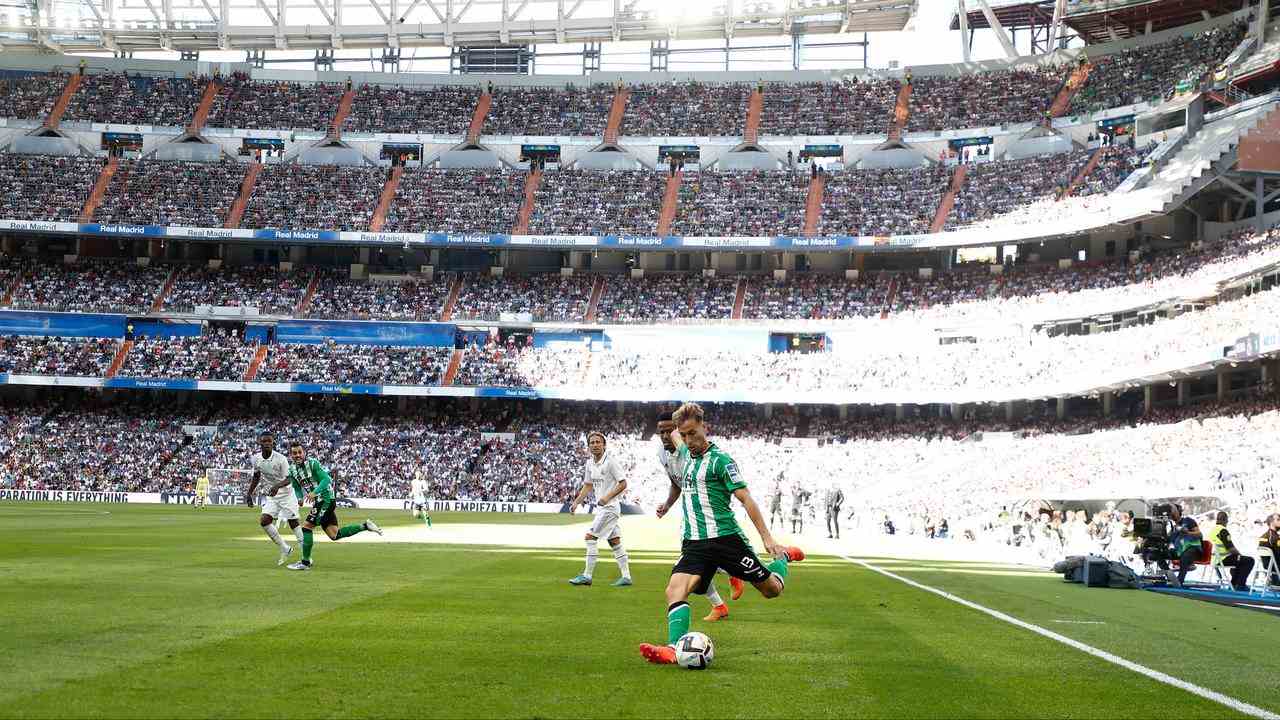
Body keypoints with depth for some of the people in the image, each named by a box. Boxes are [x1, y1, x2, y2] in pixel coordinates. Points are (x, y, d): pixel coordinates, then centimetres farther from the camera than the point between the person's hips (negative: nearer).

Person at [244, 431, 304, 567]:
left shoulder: (281, 459, -20)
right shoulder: (256, 459, -3)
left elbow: (288, 479, -21)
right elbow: (256, 477, 14)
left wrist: (277, 486, -39)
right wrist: (249, 493, 10)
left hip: (285, 493, -5)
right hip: (270, 495, 5)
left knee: (293, 523, -7)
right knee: (264, 520, -12)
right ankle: (285, 549, 3)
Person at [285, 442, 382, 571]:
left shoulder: (312, 463, -13)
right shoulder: (292, 470, 8)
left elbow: (326, 479, -18)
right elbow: (297, 488, 18)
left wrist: (314, 492, -30)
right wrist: (300, 498, -3)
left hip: (326, 499, -8)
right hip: (318, 501, 8)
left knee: (307, 526, -12)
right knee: (335, 535, 7)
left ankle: (305, 562, -4)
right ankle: (365, 526, 18)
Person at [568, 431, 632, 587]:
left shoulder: (610, 461, -15)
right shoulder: (590, 463, 8)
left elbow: (623, 483, -14)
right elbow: (588, 486, 19)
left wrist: (607, 497, -22)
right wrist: (576, 502, 10)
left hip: (610, 506, -8)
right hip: (601, 507, 8)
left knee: (591, 537, -10)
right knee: (614, 541, 9)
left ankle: (587, 576, -5)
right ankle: (626, 577, 13)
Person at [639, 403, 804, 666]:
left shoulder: (720, 460, -6)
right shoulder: (686, 454, 14)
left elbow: (746, 499, -10)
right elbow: (675, 436, 39)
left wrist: (767, 538, -15)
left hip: (725, 537, -5)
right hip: (694, 543, 5)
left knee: (772, 589, 6)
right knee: (675, 589, -21)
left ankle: (784, 557, 36)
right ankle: (674, 649, -33)